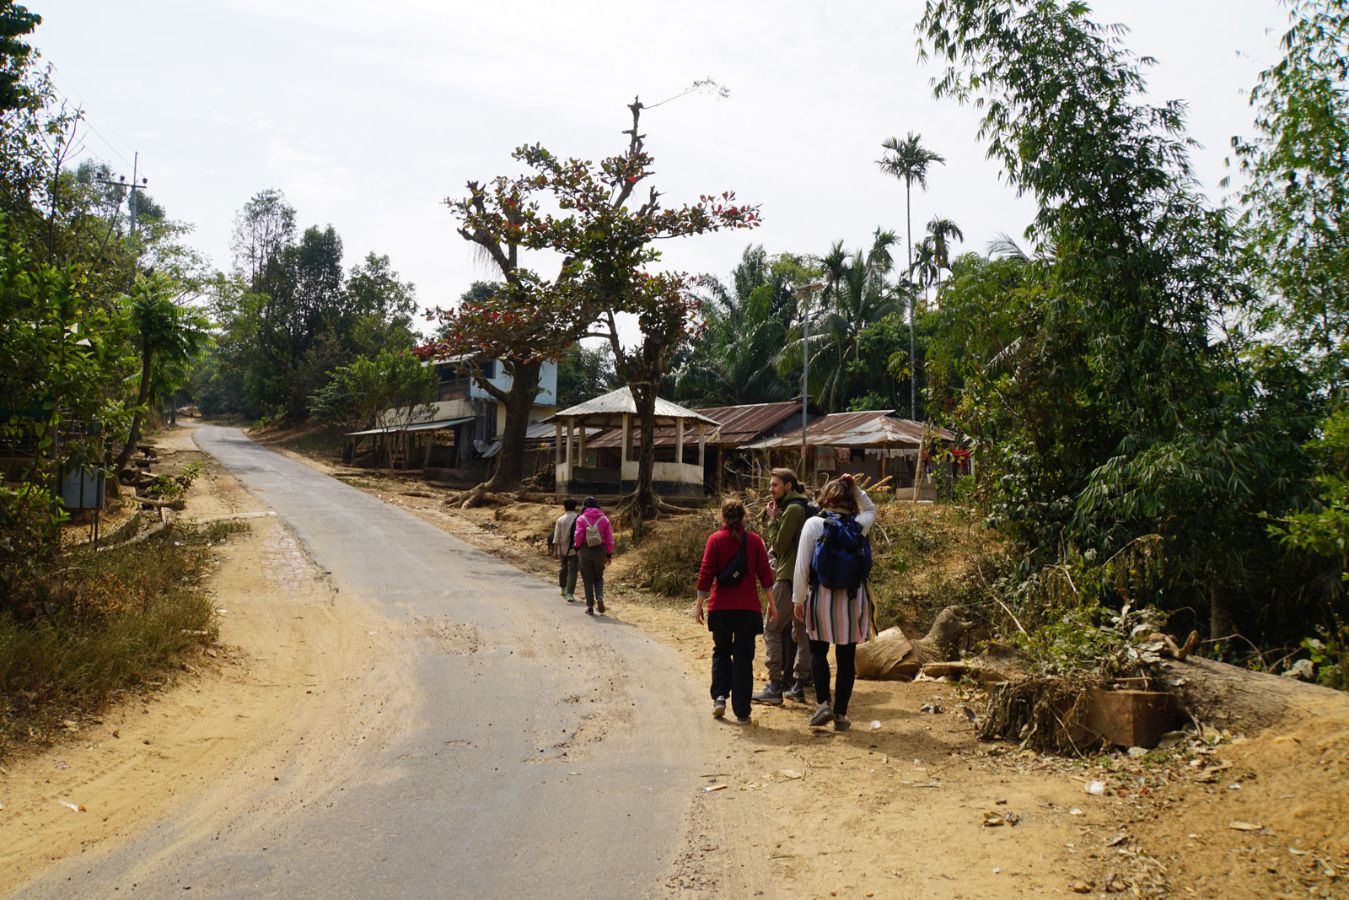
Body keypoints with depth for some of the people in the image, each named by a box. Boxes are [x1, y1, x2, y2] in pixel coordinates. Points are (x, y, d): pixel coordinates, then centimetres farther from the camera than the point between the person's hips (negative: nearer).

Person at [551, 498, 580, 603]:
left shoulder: (560, 520, -4)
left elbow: (556, 537, -6)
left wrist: (555, 551, -2)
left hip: (563, 549, 2)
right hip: (575, 549, -2)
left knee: (563, 568, 22)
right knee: (572, 571, -2)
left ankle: (563, 588, 39)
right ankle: (570, 594, -12)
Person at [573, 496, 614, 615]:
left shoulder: (581, 519, -6)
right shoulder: (604, 519, 0)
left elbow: (578, 536, -11)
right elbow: (609, 538, 0)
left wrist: (577, 546, 9)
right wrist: (609, 554, 8)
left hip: (585, 551, -2)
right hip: (600, 551, 2)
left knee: (588, 579, 7)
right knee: (598, 578, 17)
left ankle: (590, 606, 7)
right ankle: (599, 596, -9)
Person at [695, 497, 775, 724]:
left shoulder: (715, 539, -3)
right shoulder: (754, 540, 1)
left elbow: (706, 574, -5)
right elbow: (765, 573, 1)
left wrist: (699, 604, 2)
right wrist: (771, 603, 8)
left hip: (720, 607, 0)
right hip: (748, 608, 0)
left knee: (721, 652, 20)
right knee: (743, 657, 6)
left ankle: (720, 696, 4)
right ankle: (741, 712, 3)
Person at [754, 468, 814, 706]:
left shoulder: (792, 509, -13)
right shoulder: (805, 507, 16)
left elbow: (779, 546, -12)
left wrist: (773, 520, -4)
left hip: (789, 578, -10)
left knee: (772, 630, -4)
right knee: (800, 632, 11)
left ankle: (774, 687, -6)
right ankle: (798, 686, 16)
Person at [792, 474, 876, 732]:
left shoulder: (813, 524, -6)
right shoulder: (859, 524, 2)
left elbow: (802, 566, -7)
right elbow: (870, 509, 28)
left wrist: (798, 599, 1)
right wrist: (856, 489, 17)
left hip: (822, 596, -2)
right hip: (853, 598, 2)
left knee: (818, 650, 16)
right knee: (847, 657, 8)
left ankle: (824, 703, 1)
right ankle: (841, 714, 12)